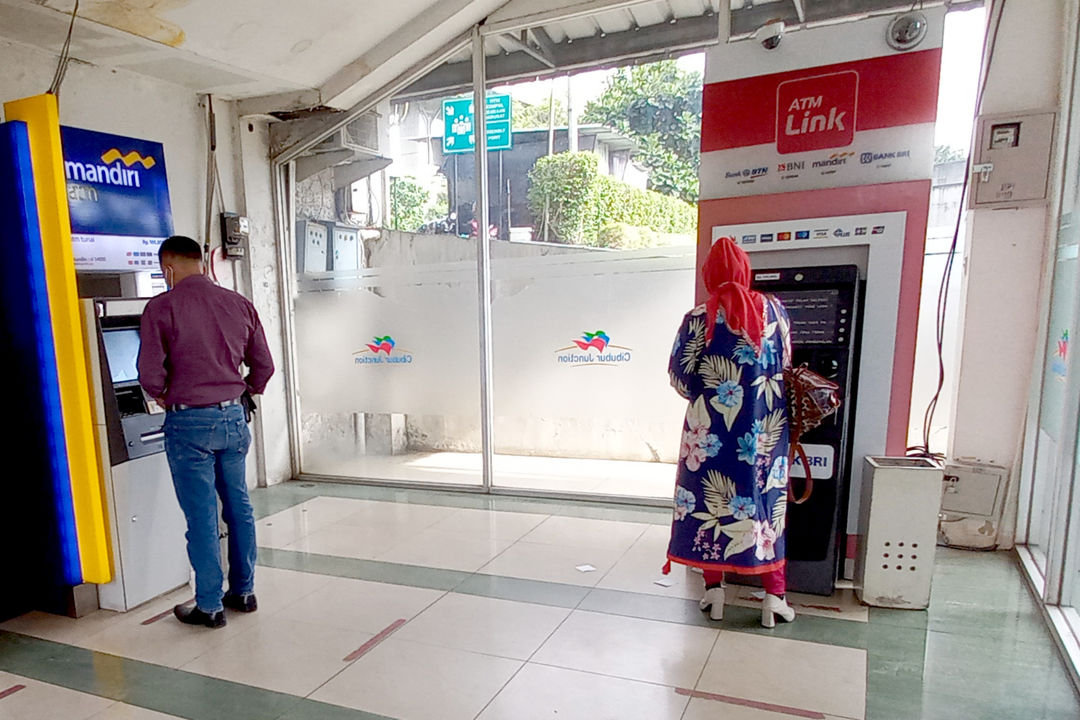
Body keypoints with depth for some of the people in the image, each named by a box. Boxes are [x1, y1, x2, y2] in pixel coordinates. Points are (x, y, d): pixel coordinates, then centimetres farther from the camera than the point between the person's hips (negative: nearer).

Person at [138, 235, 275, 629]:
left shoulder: (161, 308, -8)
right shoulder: (240, 304, 4)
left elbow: (151, 374, -12)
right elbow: (263, 366, 7)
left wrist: (164, 398, 9)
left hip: (189, 423, -4)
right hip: (232, 418, 5)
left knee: (202, 518, 5)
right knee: (239, 508, 15)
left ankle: (209, 606, 16)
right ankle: (244, 592, 27)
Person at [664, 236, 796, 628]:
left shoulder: (698, 318, -7)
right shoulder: (773, 309, -1)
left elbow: (680, 376, -3)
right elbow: (785, 365, 8)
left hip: (709, 427, -2)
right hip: (764, 428, 2)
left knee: (709, 501, 11)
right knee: (766, 501, 13)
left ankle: (714, 589, 18)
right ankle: (774, 596, 18)